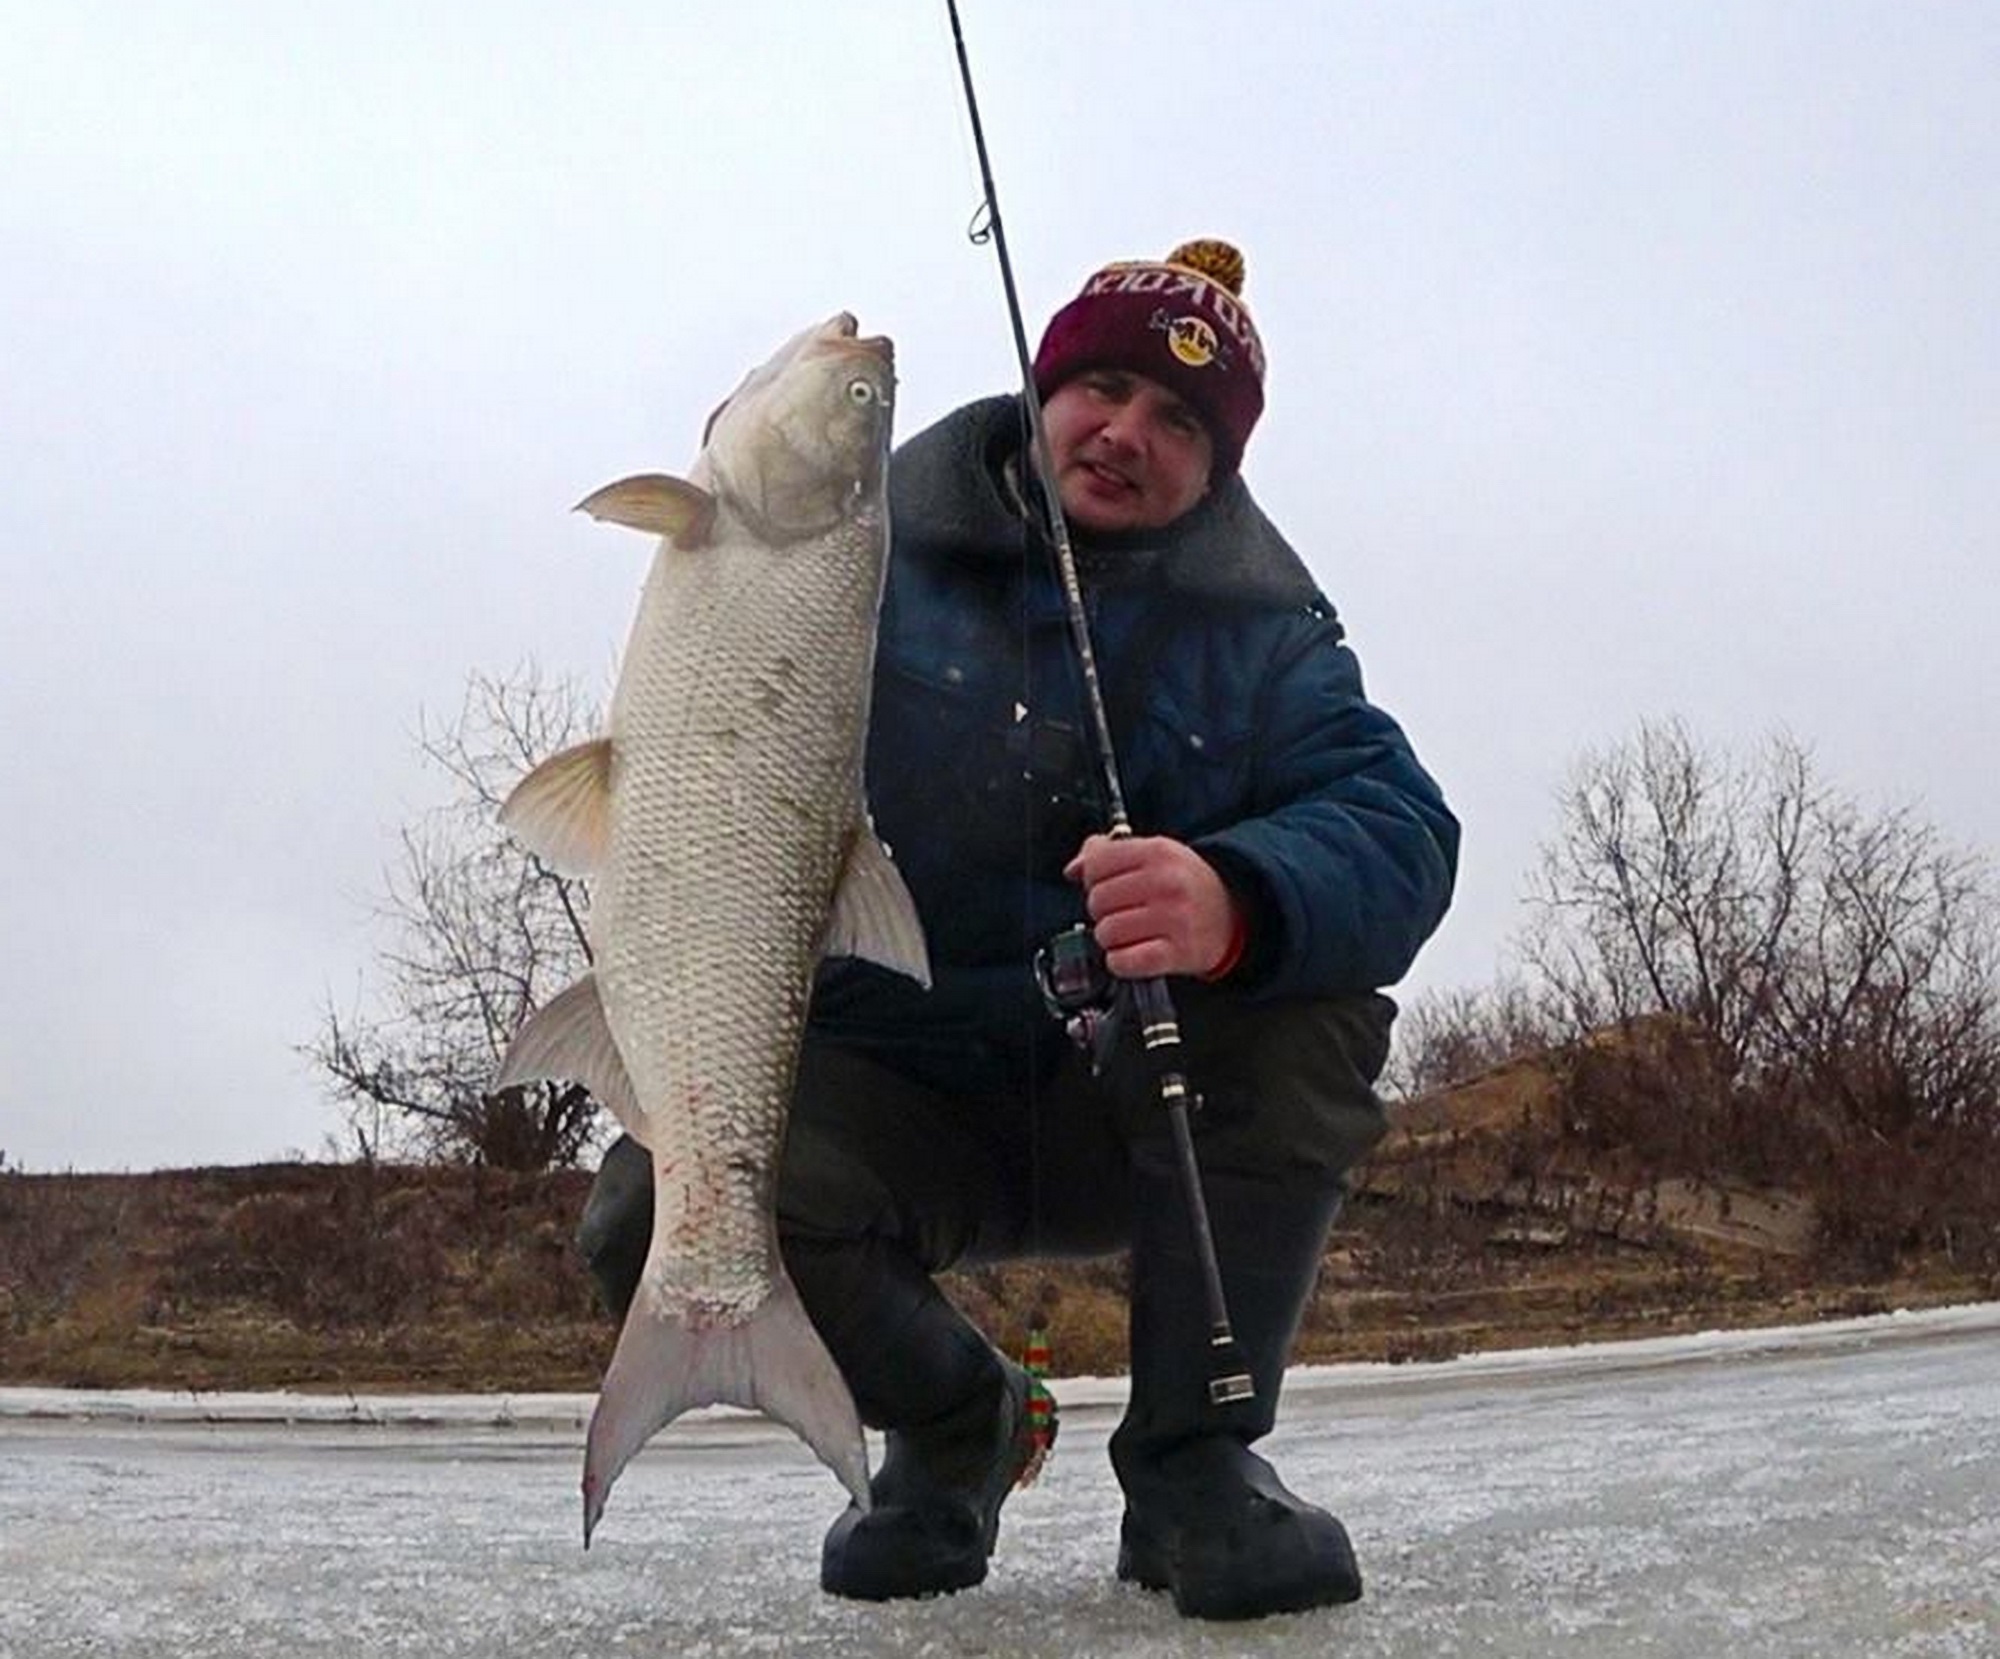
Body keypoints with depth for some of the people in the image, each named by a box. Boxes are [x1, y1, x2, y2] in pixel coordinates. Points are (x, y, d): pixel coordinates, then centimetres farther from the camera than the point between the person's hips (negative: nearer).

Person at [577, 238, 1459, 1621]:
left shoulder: (1267, 637, -1)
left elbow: (1399, 841, -20)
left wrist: (1237, 904, -43)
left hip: (1152, 1119, 0)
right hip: (893, 1101, 0)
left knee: (1309, 999, -29)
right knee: (656, 1216, -28)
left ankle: (1195, 1459, -9)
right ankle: (953, 1420, 6)